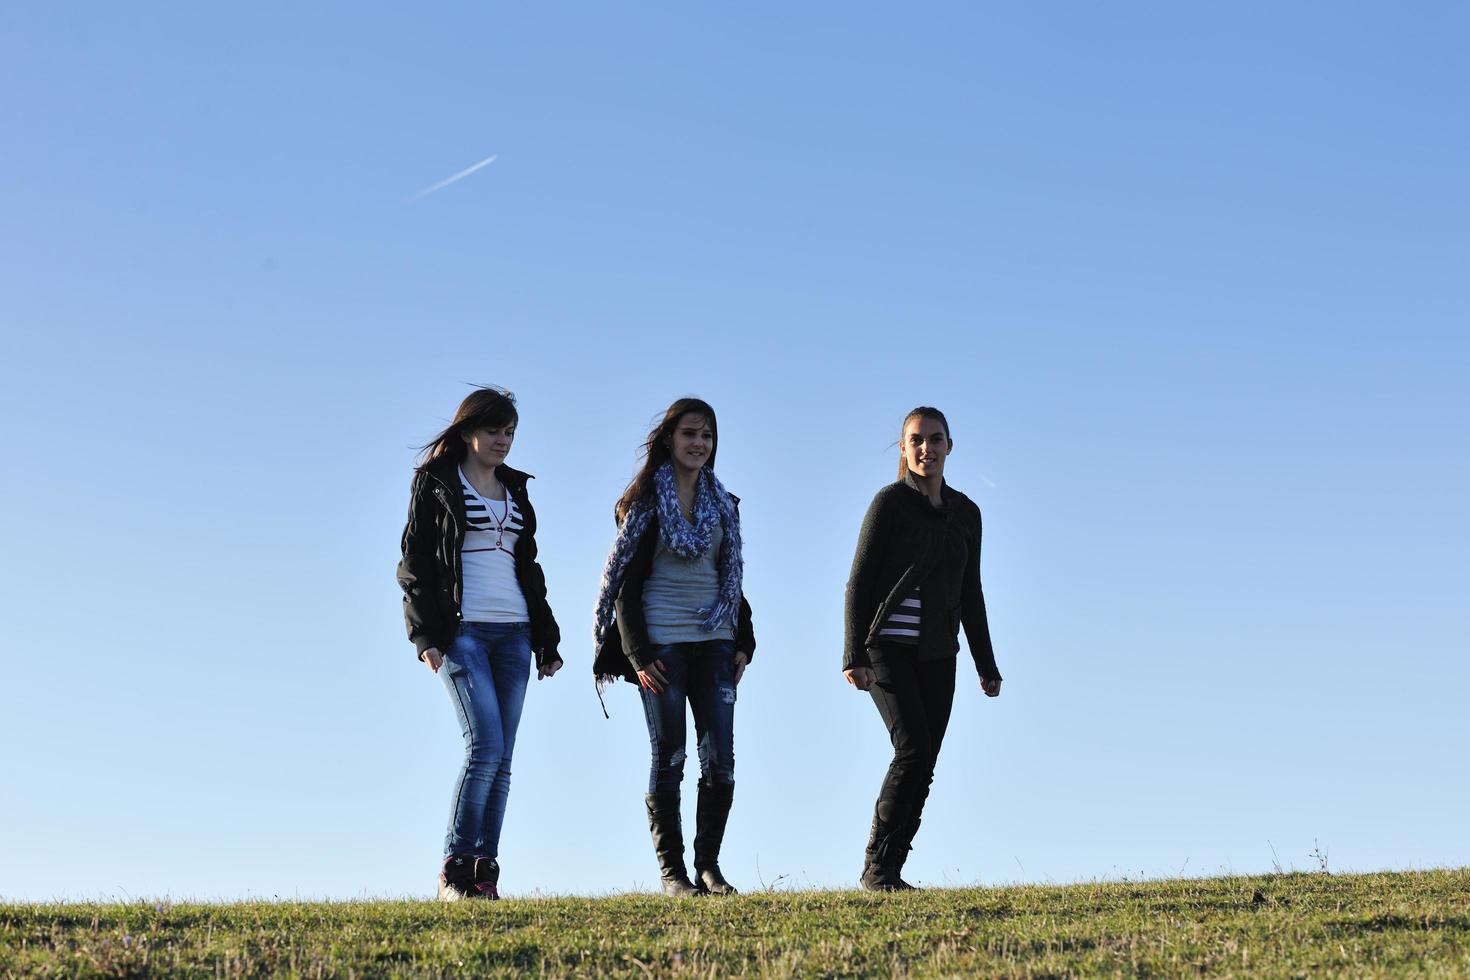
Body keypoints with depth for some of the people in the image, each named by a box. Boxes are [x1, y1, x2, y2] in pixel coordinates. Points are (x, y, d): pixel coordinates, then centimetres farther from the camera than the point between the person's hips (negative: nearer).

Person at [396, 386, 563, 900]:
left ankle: (483, 875, 4)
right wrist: (426, 635, -12)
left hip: (514, 633, 5)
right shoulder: (436, 483, 4)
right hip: (462, 630, -5)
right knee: (486, 746, -17)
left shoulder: (515, 492, 19)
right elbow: (415, 563, -1)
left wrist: (547, 640, 19)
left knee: (500, 757, 1)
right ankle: (454, 868, -8)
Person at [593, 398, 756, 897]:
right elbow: (625, 583, -4)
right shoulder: (643, 501, 0)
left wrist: (743, 641, 7)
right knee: (668, 761, -2)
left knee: (721, 760, -1)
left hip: (714, 642, 4)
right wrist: (638, 654, -12)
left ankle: (708, 865, 8)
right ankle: (672, 871, 5)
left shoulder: (723, 504, 14)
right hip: (661, 644, -4)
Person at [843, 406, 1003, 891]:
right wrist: (854, 656, -16)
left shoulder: (966, 513, 10)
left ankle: (889, 870, 7)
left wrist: (985, 664, 13)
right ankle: (876, 865, -7)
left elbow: (970, 593, 16)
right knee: (914, 748, -18)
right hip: (887, 647, -5)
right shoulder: (890, 502, -6)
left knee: (923, 762, -1)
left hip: (937, 654, 5)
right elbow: (859, 582, -8)